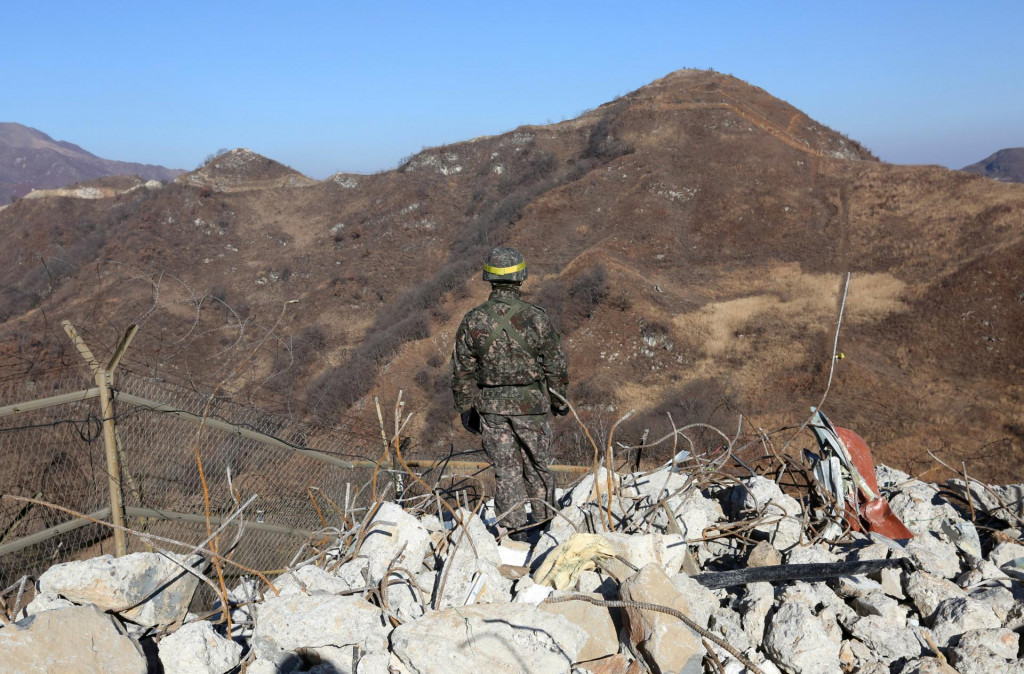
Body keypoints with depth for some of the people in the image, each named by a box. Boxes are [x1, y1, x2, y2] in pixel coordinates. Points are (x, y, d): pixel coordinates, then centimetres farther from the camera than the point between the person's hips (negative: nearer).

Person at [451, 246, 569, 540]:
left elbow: (462, 372, 0)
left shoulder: (473, 321, -7)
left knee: (505, 470, 10)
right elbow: (556, 365, -4)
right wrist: (560, 400, 12)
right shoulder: (536, 318, -12)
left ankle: (516, 531, 15)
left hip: (491, 406, 1)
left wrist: (466, 409, 11)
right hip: (531, 405, -1)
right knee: (538, 466, 16)